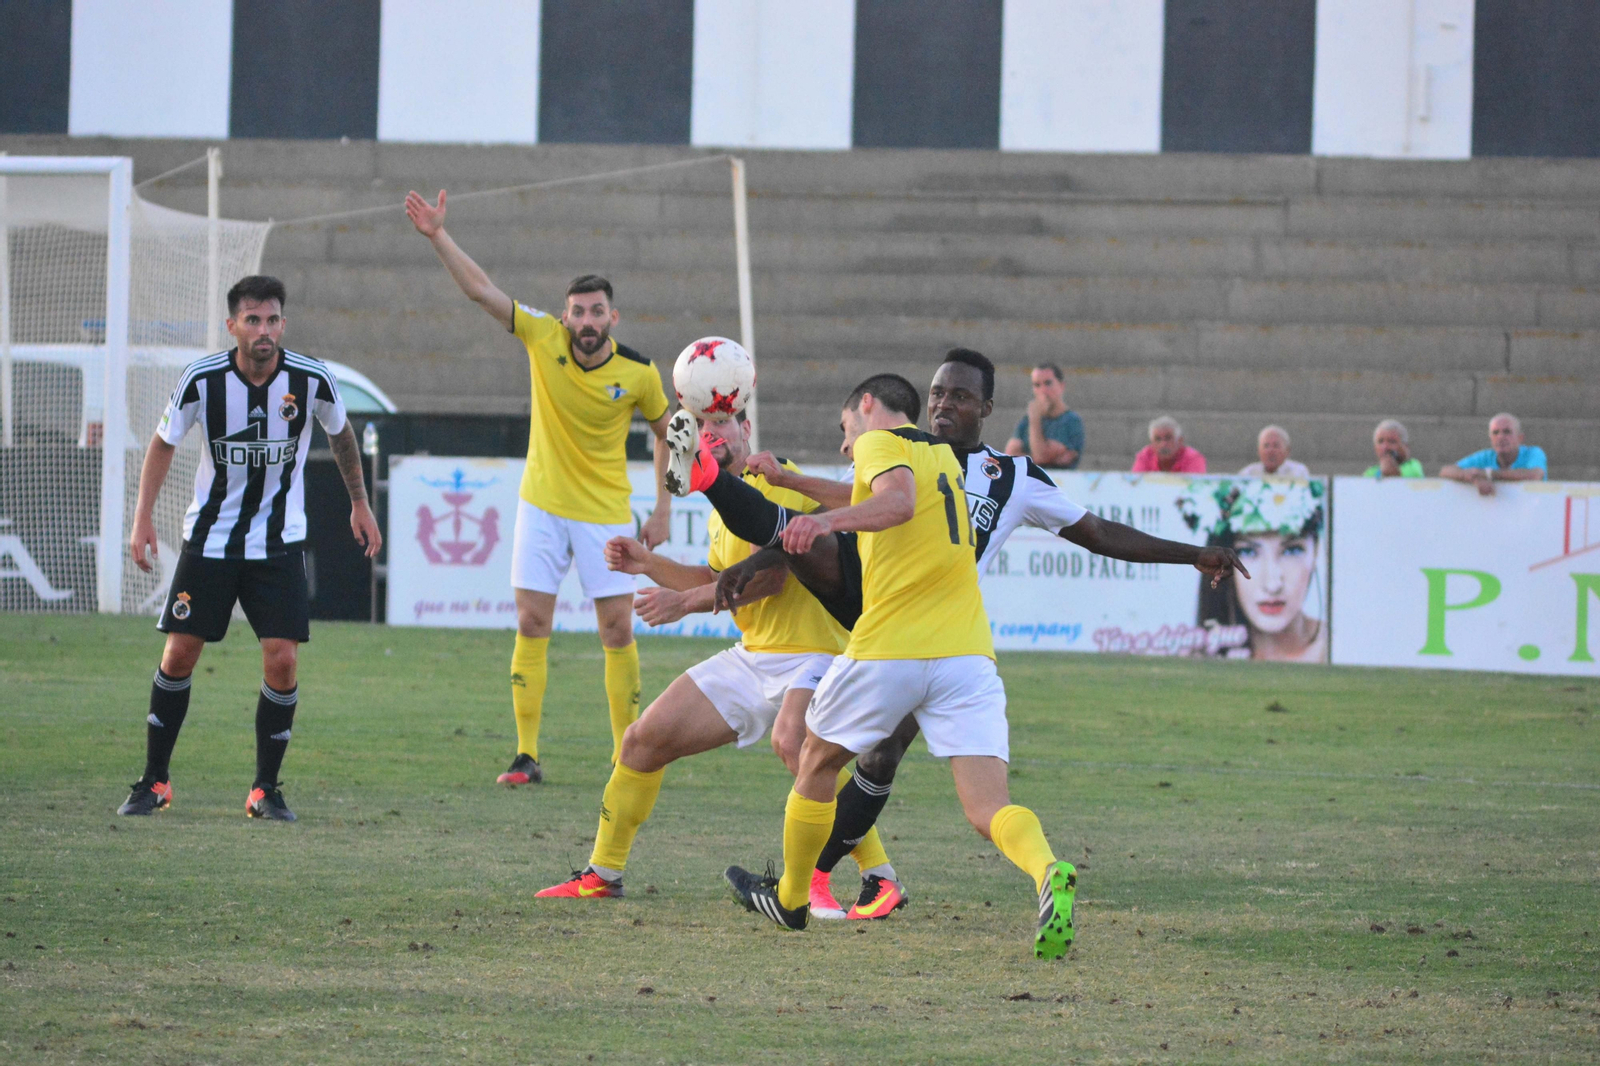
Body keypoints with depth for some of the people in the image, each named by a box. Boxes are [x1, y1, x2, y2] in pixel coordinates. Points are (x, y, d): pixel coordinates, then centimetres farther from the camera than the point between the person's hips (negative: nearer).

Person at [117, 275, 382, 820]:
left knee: (282, 660, -11)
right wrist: (143, 518, -4)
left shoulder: (312, 379, -13)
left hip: (279, 544, 0)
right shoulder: (202, 379, -14)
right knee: (180, 654, 0)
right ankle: (154, 781, 15)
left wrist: (360, 503, 15)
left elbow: (341, 434, 9)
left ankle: (266, 789, 4)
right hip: (209, 538, 0)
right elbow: (163, 442, 2)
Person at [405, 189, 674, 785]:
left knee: (618, 630, -3)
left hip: (606, 513, -1)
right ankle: (526, 755, 1)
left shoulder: (638, 372, -10)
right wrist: (438, 238, -21)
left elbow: (666, 432, 6)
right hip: (542, 507, 1)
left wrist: (663, 508, 1)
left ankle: (627, 754, 6)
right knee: (531, 626, -2)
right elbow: (480, 290, -11)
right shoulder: (543, 338, -9)